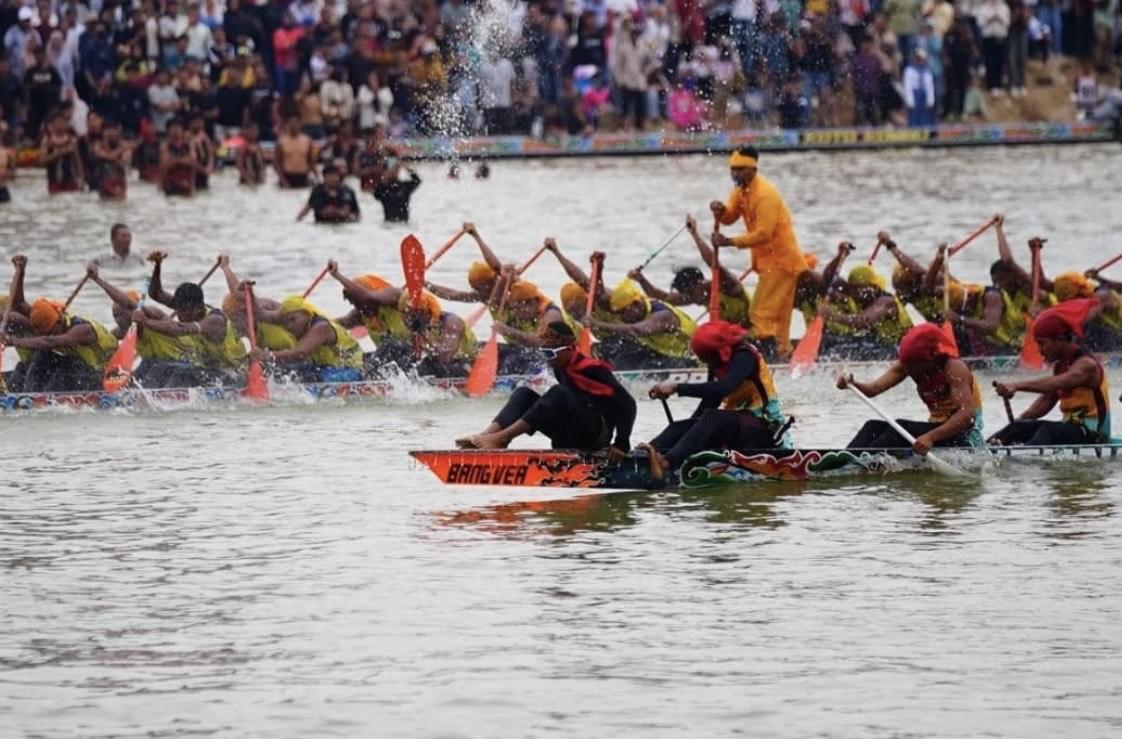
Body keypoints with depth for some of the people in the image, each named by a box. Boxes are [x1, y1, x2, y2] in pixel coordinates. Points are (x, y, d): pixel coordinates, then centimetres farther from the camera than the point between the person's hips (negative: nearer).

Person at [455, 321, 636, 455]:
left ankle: (500, 438, -39)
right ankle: (487, 435, -26)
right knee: (524, 394, -2)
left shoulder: (593, 369, -14)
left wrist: (621, 445, -21)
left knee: (558, 394, -30)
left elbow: (626, 403, -17)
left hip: (597, 434, -8)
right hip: (568, 441, 8)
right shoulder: (561, 369, 9)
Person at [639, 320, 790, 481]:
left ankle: (667, 462, -54)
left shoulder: (744, 356, -15)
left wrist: (677, 388, -34)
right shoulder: (719, 362, 10)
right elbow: (709, 401, 12)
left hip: (764, 426, -9)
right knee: (682, 426, -9)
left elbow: (722, 389, -31)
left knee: (711, 419, -33)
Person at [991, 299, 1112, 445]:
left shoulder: (1086, 364, -15)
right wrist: (1021, 419, -2)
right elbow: (1047, 400, 15)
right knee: (1020, 427, -7)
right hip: (1070, 427, 9)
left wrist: (1017, 386, -43)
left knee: (1049, 430, -36)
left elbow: (1054, 384, -33)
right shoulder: (1060, 366, 14)